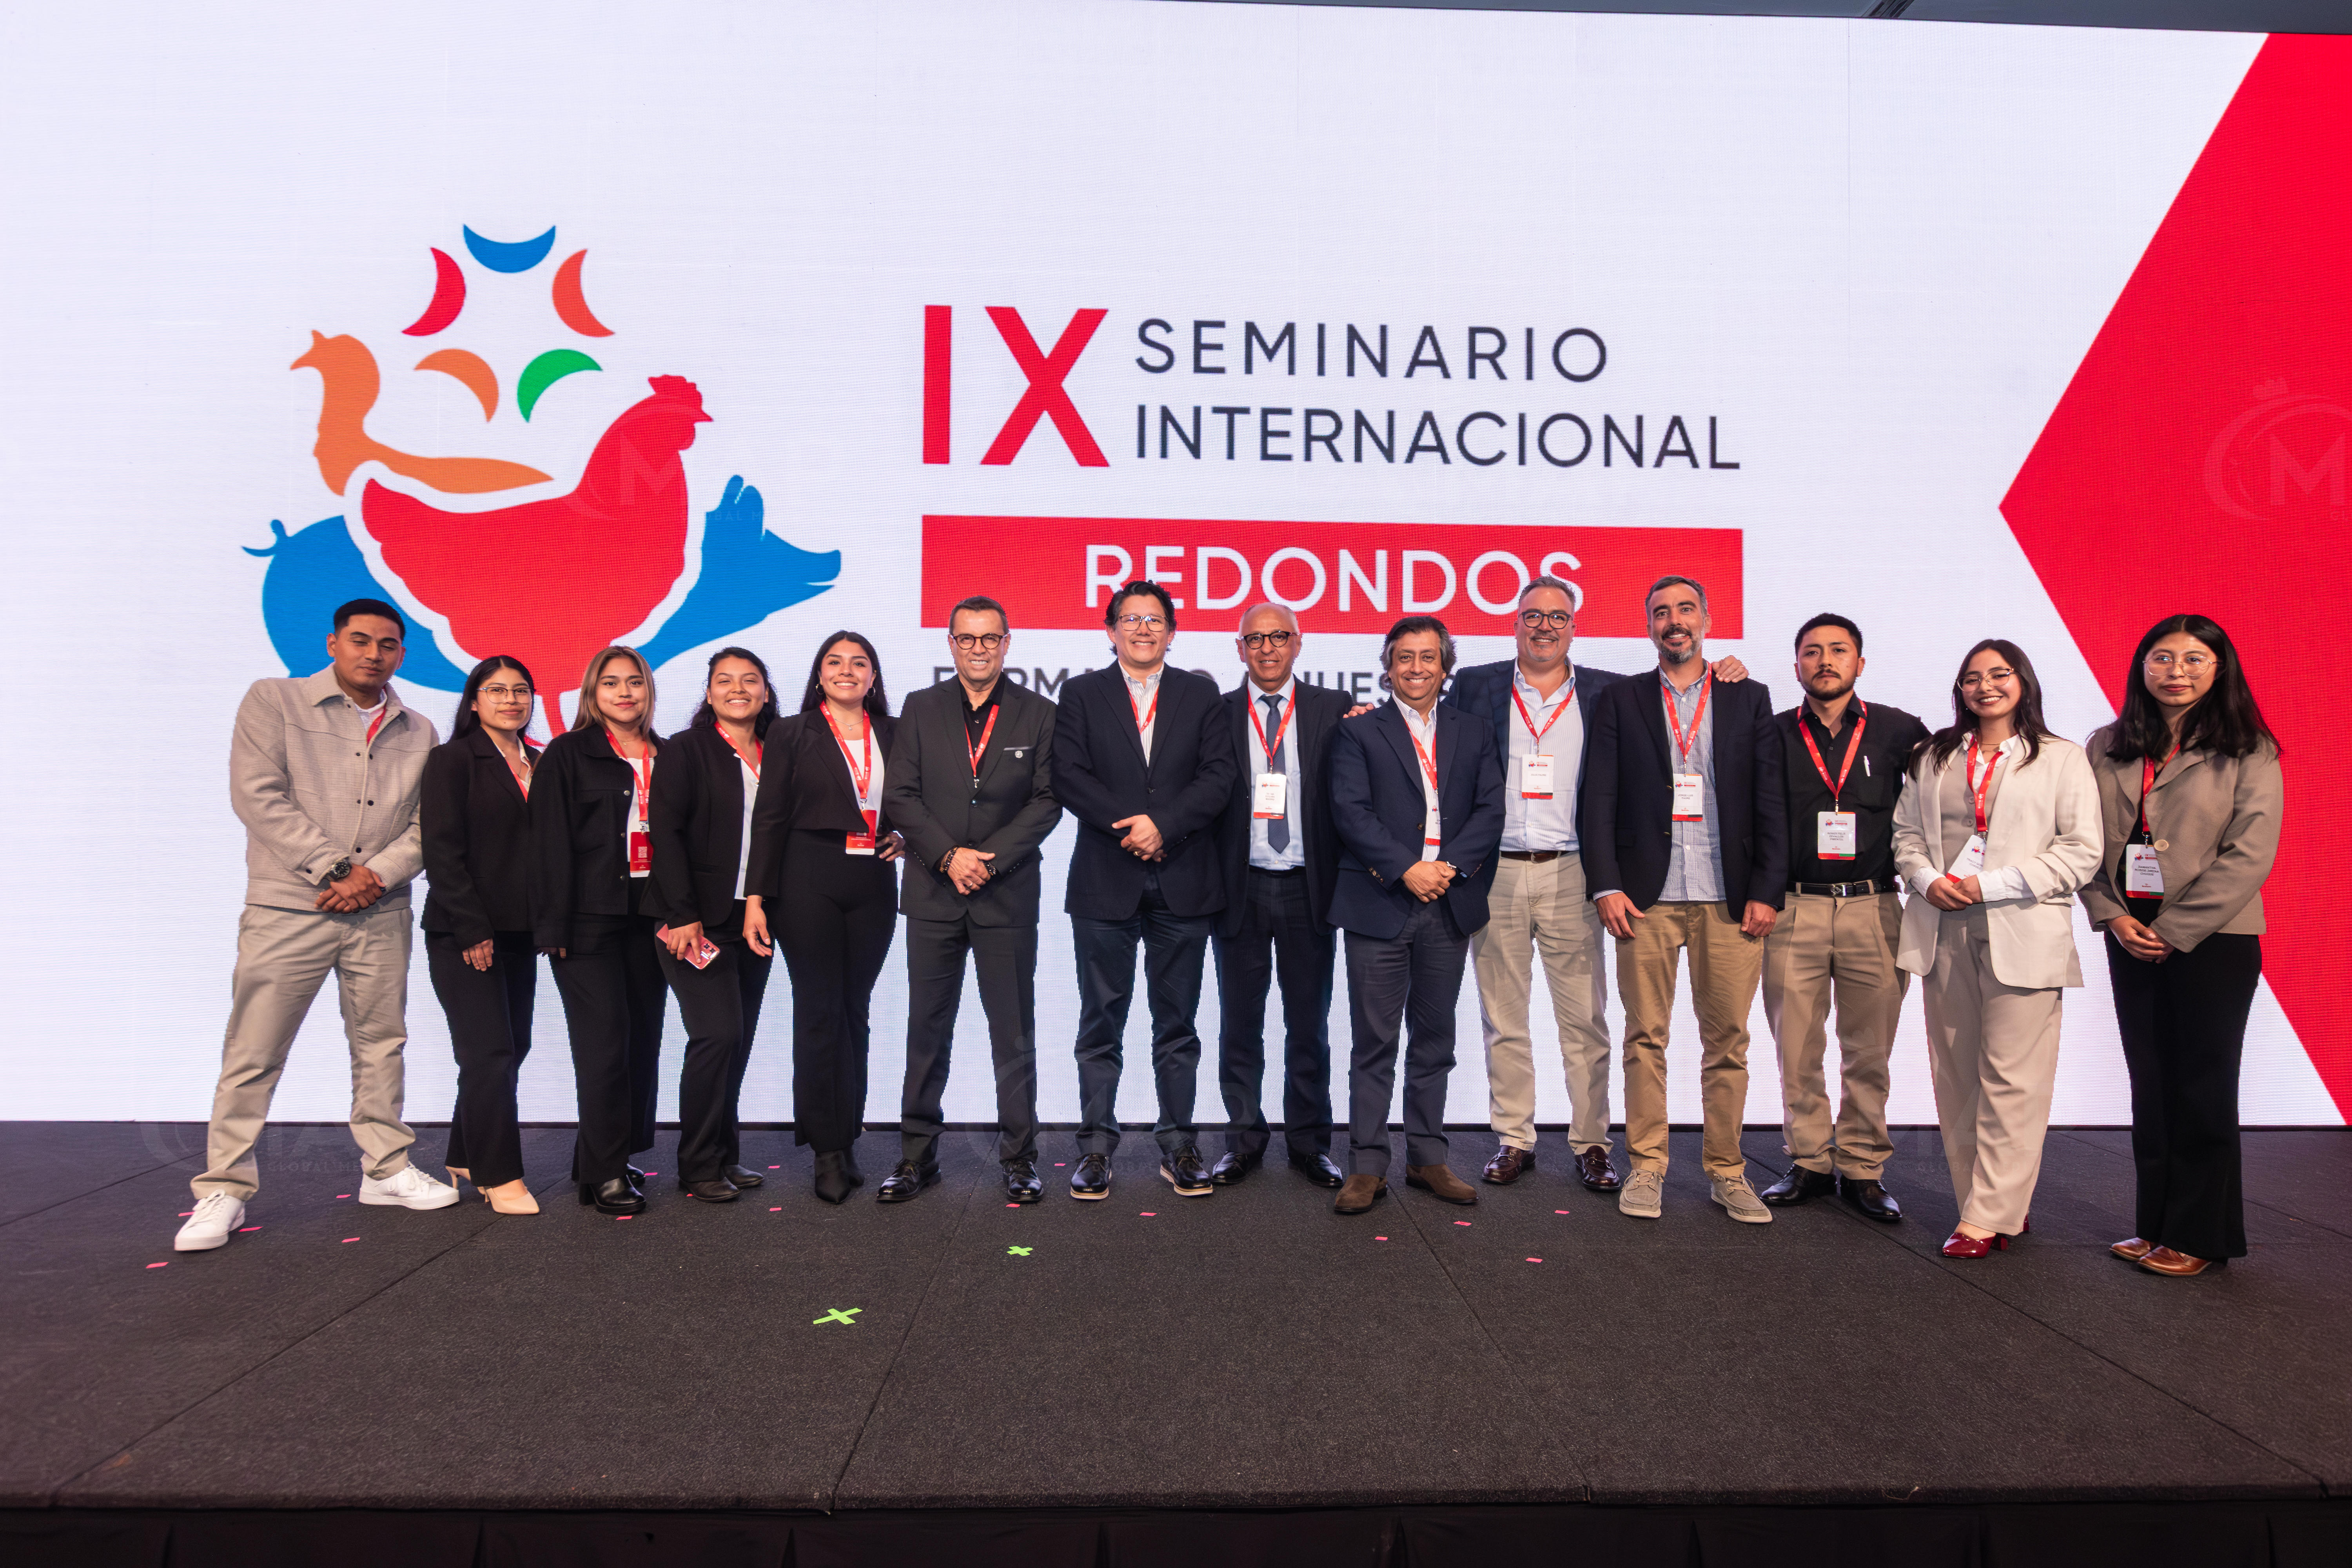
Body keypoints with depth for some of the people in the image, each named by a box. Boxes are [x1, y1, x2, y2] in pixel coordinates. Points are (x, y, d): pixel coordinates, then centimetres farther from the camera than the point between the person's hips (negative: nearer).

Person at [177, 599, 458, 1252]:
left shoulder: (418, 732, 10)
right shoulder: (274, 702, 1)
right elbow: (258, 795, -9)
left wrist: (375, 875, -11)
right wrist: (334, 869, -13)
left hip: (381, 916, 4)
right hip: (288, 909, -3)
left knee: (381, 1046, 10)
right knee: (253, 1056, 0)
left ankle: (386, 1171, 22)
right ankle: (225, 1190, 12)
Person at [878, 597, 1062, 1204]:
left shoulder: (1038, 714, 4)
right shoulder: (921, 709, 8)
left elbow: (1046, 802, -2)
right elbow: (900, 797, 2)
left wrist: (991, 858, -13)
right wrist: (949, 856, -11)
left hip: (1008, 895, -1)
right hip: (933, 892, 1)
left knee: (1014, 1031, 4)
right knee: (927, 1029, 7)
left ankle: (1018, 1155, 16)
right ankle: (917, 1155, 18)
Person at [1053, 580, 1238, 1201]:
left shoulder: (1202, 695, 10)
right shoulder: (1081, 694, 8)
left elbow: (1218, 776, -1)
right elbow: (1069, 776, -4)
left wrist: (1163, 824, -14)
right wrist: (1127, 826, -14)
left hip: (1183, 885, 1)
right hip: (1105, 882, -1)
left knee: (1177, 1023, 8)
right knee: (1101, 1024, 5)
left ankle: (1178, 1145, 17)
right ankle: (1096, 1148, 14)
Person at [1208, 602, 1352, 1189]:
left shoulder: (1333, 708, 4)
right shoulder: (1216, 712, 5)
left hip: (1308, 889, 0)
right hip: (1240, 888, 1)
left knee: (1309, 1024, 9)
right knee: (1240, 1024, 10)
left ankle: (1310, 1143, 22)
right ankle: (1244, 1140, 23)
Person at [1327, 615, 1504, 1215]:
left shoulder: (1472, 733, 13)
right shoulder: (1359, 731, 4)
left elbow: (1490, 810, 4)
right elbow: (1350, 810, -7)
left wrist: (1448, 866, -11)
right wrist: (1406, 869, -16)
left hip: (1449, 906, 3)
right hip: (1379, 906, -3)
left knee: (1435, 1039, 11)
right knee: (1374, 1042, 0)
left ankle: (1428, 1159, 21)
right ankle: (1367, 1167, 8)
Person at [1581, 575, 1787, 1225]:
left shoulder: (1748, 698, 11)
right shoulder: (1620, 701, 9)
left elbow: (1771, 802, 7)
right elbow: (1598, 800, 3)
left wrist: (1767, 891, -1)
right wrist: (1606, 886, -5)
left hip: (1731, 900, 1)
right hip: (1647, 897, -1)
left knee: (1728, 1041, 5)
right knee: (1646, 1037, 3)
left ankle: (1726, 1171, 17)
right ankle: (1646, 1168, 13)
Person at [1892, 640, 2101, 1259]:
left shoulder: (2062, 759, 4)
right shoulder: (1934, 756, 16)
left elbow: (2081, 851, -3)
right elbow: (1906, 830, 15)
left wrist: (1992, 885, -12)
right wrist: (1927, 878, -5)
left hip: (2022, 937, -4)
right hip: (1944, 933, 4)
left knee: (2011, 1080, -6)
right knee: (1956, 1077, 6)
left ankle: (1988, 1216, 1)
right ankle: (2002, 1207, 18)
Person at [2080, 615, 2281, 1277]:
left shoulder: (2247, 751, -4)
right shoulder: (2107, 749, 7)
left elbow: (2250, 854, -11)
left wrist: (2175, 930, -14)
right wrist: (2113, 915, -8)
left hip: (2213, 941, -4)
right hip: (2132, 940, 4)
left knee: (2204, 1088, 4)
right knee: (2151, 1086, 10)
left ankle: (2198, 1236, 15)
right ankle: (2156, 1224, 21)